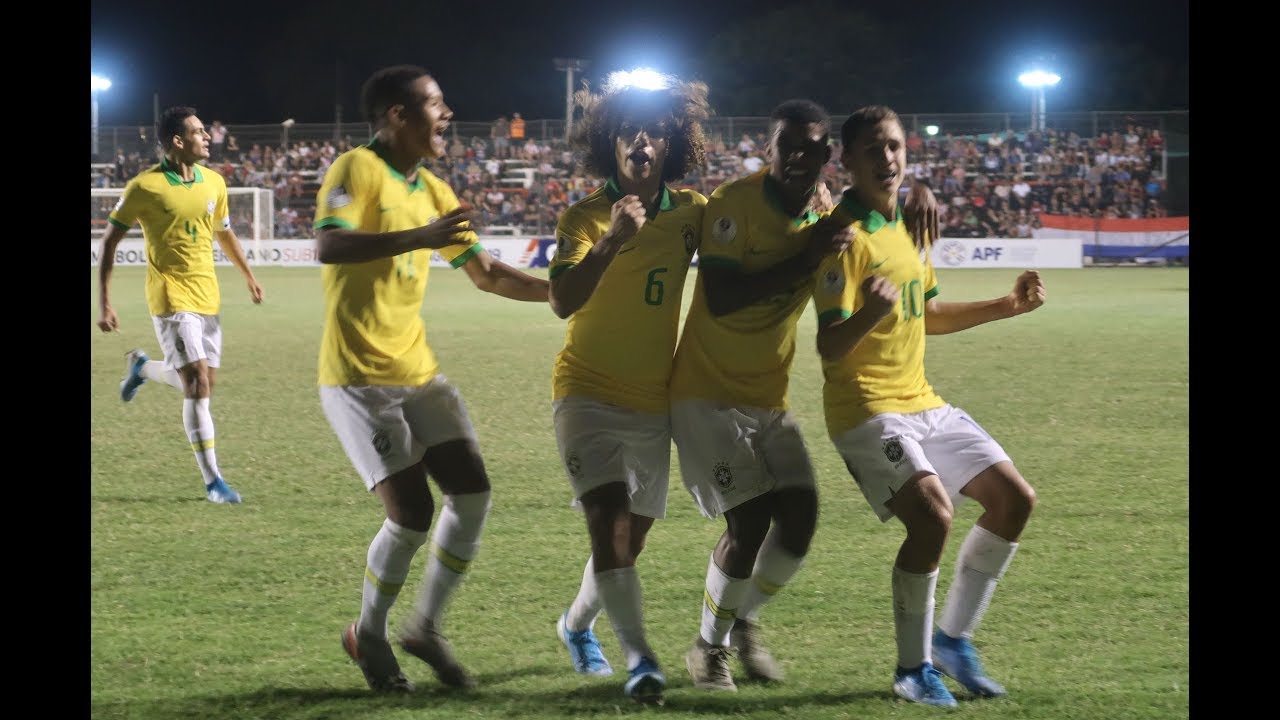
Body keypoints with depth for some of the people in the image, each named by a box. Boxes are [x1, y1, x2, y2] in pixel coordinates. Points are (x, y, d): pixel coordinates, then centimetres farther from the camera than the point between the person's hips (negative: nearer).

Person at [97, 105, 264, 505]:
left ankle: (142, 367, 39)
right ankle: (212, 481, -5)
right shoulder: (145, 187, -12)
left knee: (204, 384, 9)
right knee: (198, 384, -12)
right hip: (172, 298, -6)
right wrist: (105, 303, -10)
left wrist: (249, 276, 26)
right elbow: (110, 240, -6)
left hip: (207, 296, 6)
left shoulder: (213, 182, 4)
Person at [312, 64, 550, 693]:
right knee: (412, 512, -13)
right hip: (358, 376, -8)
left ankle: (426, 627, 14)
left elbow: (486, 273, 21)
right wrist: (419, 238, -35)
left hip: (418, 370, 8)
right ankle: (369, 635, 11)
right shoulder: (358, 170, -11)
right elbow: (329, 246, -28)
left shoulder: (433, 191, 13)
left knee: (472, 492, -2)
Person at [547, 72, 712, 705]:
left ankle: (577, 623, 41)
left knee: (631, 535, 14)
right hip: (589, 393, -4)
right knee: (610, 521, -22)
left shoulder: (690, 212, 0)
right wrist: (611, 241, -40)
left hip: (654, 400, 4)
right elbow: (563, 301, -25)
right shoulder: (584, 218, -12)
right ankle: (639, 658, -23)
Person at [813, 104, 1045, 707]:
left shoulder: (909, 224, 10)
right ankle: (912, 668, -8)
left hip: (922, 402, 9)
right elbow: (829, 347, -22)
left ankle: (952, 638, 17)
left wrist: (1007, 306, 20)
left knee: (1015, 499, 7)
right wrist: (869, 315, -41)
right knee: (932, 516, -25)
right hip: (867, 408, -9)